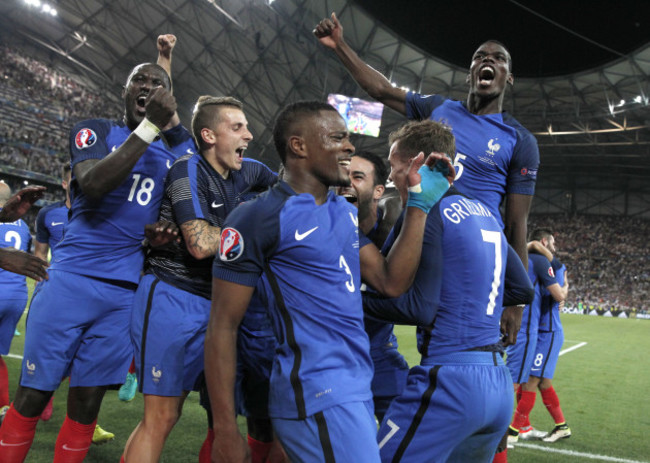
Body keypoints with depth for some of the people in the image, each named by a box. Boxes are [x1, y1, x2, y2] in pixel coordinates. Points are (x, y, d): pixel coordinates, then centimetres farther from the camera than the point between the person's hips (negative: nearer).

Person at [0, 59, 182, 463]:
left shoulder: (173, 152, 14)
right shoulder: (96, 130, 4)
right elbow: (92, 184, -17)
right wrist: (150, 127, -19)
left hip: (126, 291, 3)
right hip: (73, 278, -3)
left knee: (87, 402, 9)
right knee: (33, 395, 4)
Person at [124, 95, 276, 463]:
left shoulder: (244, 172, 8)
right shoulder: (189, 170, -12)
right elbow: (202, 244, -22)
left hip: (211, 304, 7)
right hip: (171, 299, -7)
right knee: (162, 416, -5)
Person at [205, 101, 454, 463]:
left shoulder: (346, 212, 11)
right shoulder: (261, 216, -14)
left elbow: (391, 283, 4)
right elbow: (223, 327, -12)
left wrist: (420, 203, 1)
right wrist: (226, 431, -12)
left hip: (357, 388, 8)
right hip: (317, 394, -8)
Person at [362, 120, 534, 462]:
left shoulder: (424, 214, -10)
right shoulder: (485, 215, 14)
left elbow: (420, 308, -16)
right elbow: (522, 290, 20)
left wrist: (356, 299, -5)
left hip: (450, 382, -8)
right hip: (499, 384, 9)